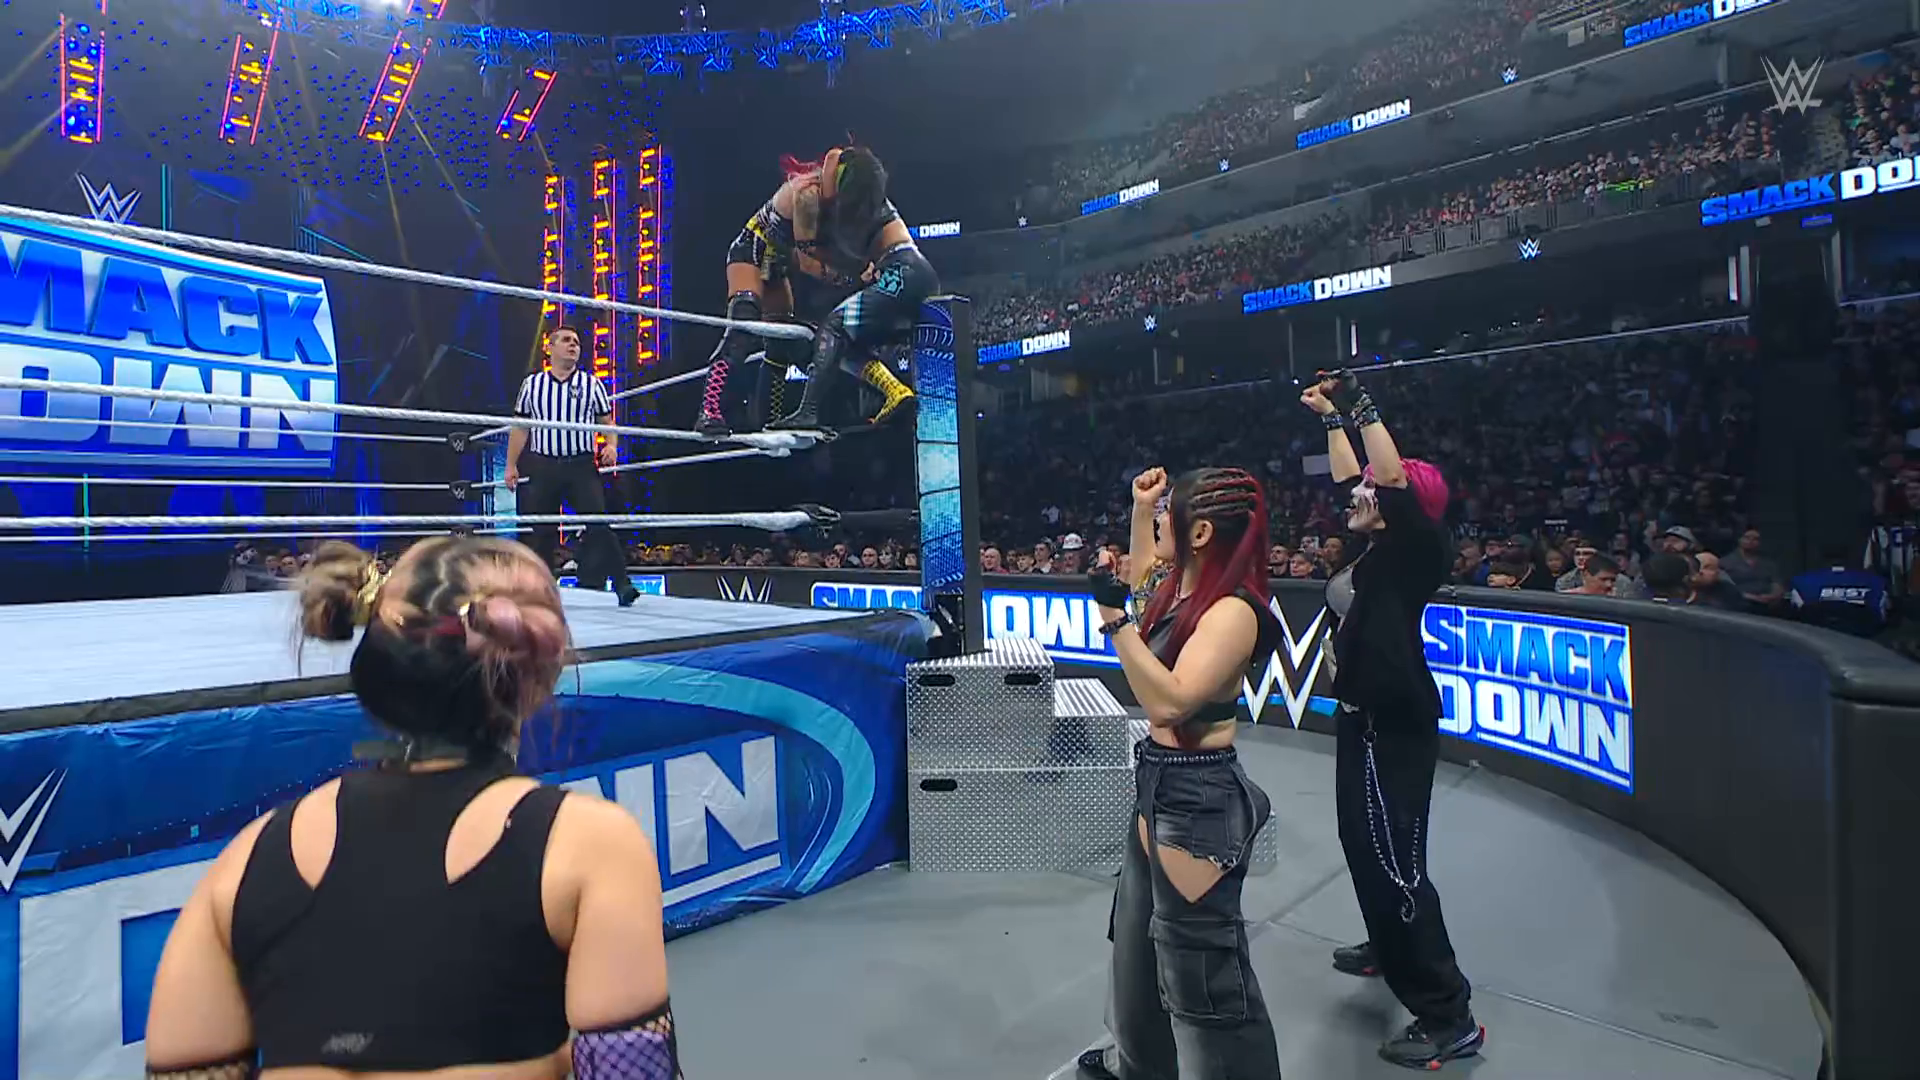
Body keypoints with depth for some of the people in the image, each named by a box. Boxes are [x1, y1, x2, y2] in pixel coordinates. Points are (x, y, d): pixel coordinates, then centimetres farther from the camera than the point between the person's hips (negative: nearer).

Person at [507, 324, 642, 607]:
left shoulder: (591, 383, 6)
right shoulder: (532, 383, 9)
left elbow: (607, 422, 11)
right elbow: (520, 427, 13)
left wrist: (610, 446, -9)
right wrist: (511, 465, 10)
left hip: (582, 466, -1)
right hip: (543, 467, 2)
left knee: (598, 524, -13)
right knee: (542, 532, 9)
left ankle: (621, 585, -16)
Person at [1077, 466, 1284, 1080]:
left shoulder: (1234, 611, -22)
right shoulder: (1183, 589, 5)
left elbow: (1170, 701, -31)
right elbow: (1139, 573, 29)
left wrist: (1114, 617, -30)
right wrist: (1141, 509, 18)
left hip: (1196, 800, -10)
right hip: (1159, 784, 10)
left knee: (1199, 962, 1)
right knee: (1140, 936, 25)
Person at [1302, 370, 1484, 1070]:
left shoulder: (1412, 550, -16)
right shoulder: (1378, 548, 7)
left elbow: (1394, 478, -31)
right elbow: (1352, 476, 18)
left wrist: (1361, 406, -27)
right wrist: (1331, 418, 18)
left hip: (1393, 725, -10)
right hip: (1367, 716, 10)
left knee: (1395, 862, -7)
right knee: (1364, 844, 23)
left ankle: (1449, 1019, 3)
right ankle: (1388, 948, 44)